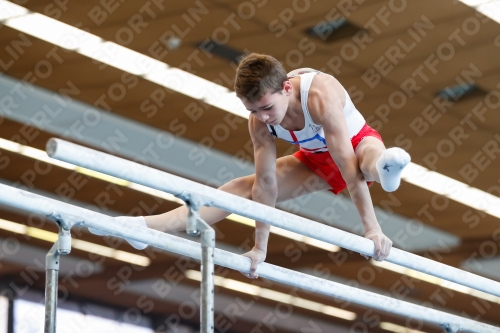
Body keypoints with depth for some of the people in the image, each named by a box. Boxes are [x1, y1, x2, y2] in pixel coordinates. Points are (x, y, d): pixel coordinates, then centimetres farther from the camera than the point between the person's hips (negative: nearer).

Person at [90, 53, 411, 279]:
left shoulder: (320, 95, -38)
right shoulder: (259, 121, -20)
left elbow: (348, 163, -39)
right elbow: (266, 182, -15)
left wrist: (372, 226, -40)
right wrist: (261, 246, -13)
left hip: (357, 143, -5)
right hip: (317, 161, 5)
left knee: (371, 159, -42)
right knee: (243, 188, -3)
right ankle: (150, 225, -7)